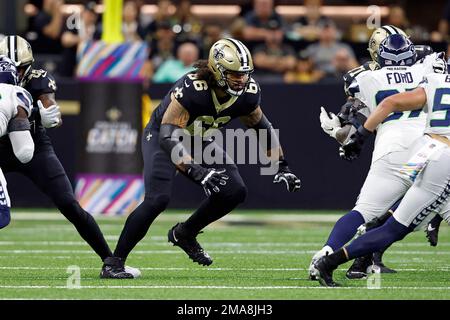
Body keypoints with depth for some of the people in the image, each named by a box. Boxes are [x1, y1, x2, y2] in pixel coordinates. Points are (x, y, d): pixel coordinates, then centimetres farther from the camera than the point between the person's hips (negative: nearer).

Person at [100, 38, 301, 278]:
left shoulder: (247, 94, -17)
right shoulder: (192, 89, -37)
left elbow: (263, 128, 3)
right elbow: (167, 137, -41)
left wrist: (281, 167, -4)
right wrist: (197, 172, -51)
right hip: (162, 137, -6)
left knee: (235, 192, -8)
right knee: (157, 199, -24)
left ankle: (184, 234, 15)